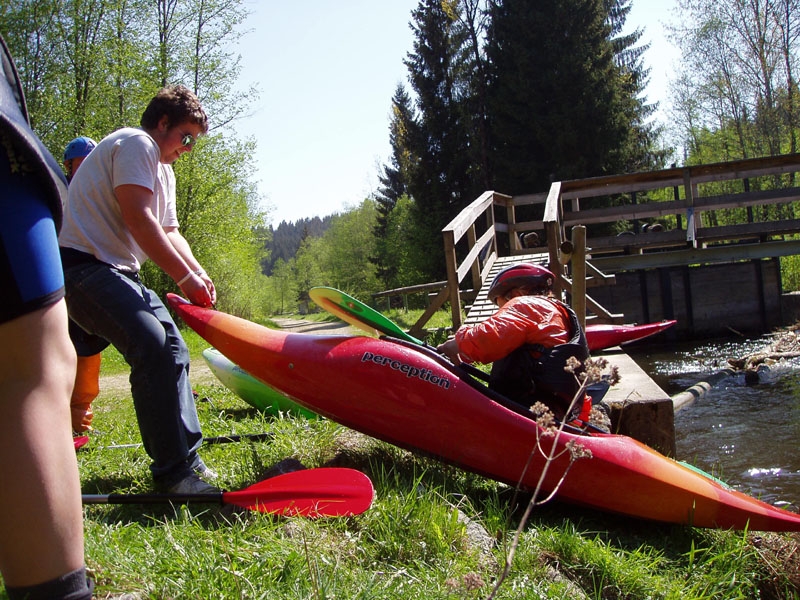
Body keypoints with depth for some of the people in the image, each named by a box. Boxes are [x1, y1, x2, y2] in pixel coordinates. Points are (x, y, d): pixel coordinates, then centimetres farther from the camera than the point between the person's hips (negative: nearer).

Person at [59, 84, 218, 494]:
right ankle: (174, 471, -23)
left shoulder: (162, 170, 24)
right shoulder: (136, 144, -9)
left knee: (172, 349, 7)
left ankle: (184, 456, 11)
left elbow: (168, 231, 18)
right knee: (153, 345, -25)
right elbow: (138, 218, -21)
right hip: (84, 266, -12)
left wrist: (197, 271, -2)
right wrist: (185, 276, -21)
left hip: (118, 273, 12)